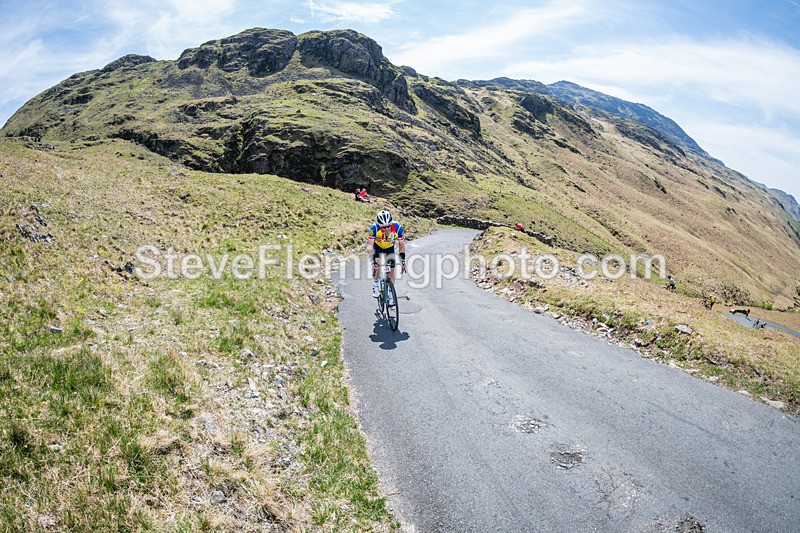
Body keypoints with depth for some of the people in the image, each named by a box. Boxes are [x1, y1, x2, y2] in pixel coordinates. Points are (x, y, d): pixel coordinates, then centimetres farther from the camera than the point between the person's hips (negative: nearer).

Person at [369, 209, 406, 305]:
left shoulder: (397, 227, -33)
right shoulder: (374, 228, -37)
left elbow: (401, 245, -23)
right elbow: (370, 245, -36)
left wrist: (402, 260, -27)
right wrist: (373, 260, -46)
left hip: (389, 247, 1)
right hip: (377, 245, -1)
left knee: (391, 270, -4)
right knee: (376, 262, -24)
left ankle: (390, 294, 10)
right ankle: (375, 285, -1)